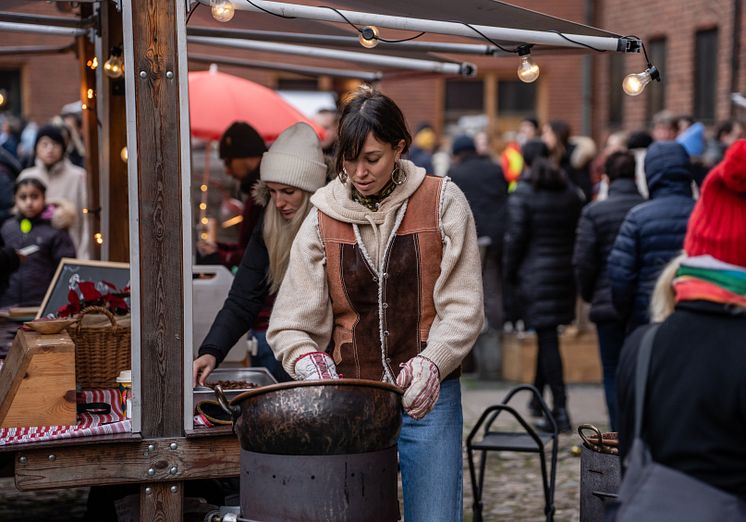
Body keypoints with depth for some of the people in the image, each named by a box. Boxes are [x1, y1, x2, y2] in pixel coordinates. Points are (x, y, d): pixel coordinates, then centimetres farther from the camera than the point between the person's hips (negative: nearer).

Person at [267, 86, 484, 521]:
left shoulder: (442, 203, 0)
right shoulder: (324, 217, 5)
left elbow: (463, 306, -3)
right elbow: (291, 322, 2)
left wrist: (431, 363, -18)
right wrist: (309, 364, -17)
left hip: (427, 392, -1)